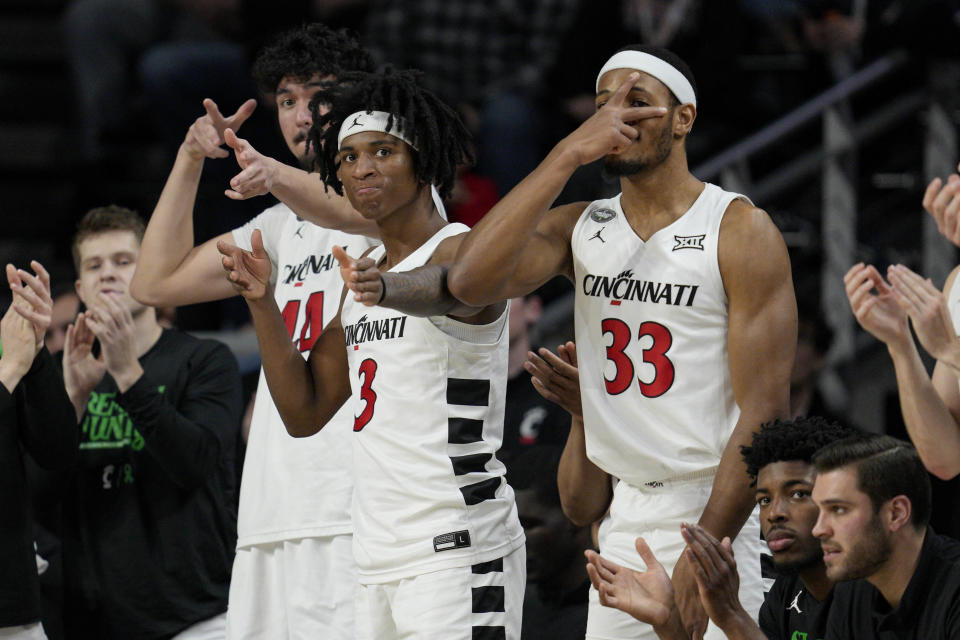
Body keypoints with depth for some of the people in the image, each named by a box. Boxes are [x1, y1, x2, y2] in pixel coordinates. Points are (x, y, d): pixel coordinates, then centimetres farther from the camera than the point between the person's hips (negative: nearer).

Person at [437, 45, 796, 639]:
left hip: (711, 508, -5)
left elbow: (765, 410, -11)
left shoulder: (741, 230, -5)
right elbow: (470, 282, -10)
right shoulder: (580, 228, 10)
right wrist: (568, 156, -12)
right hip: (622, 518, 5)